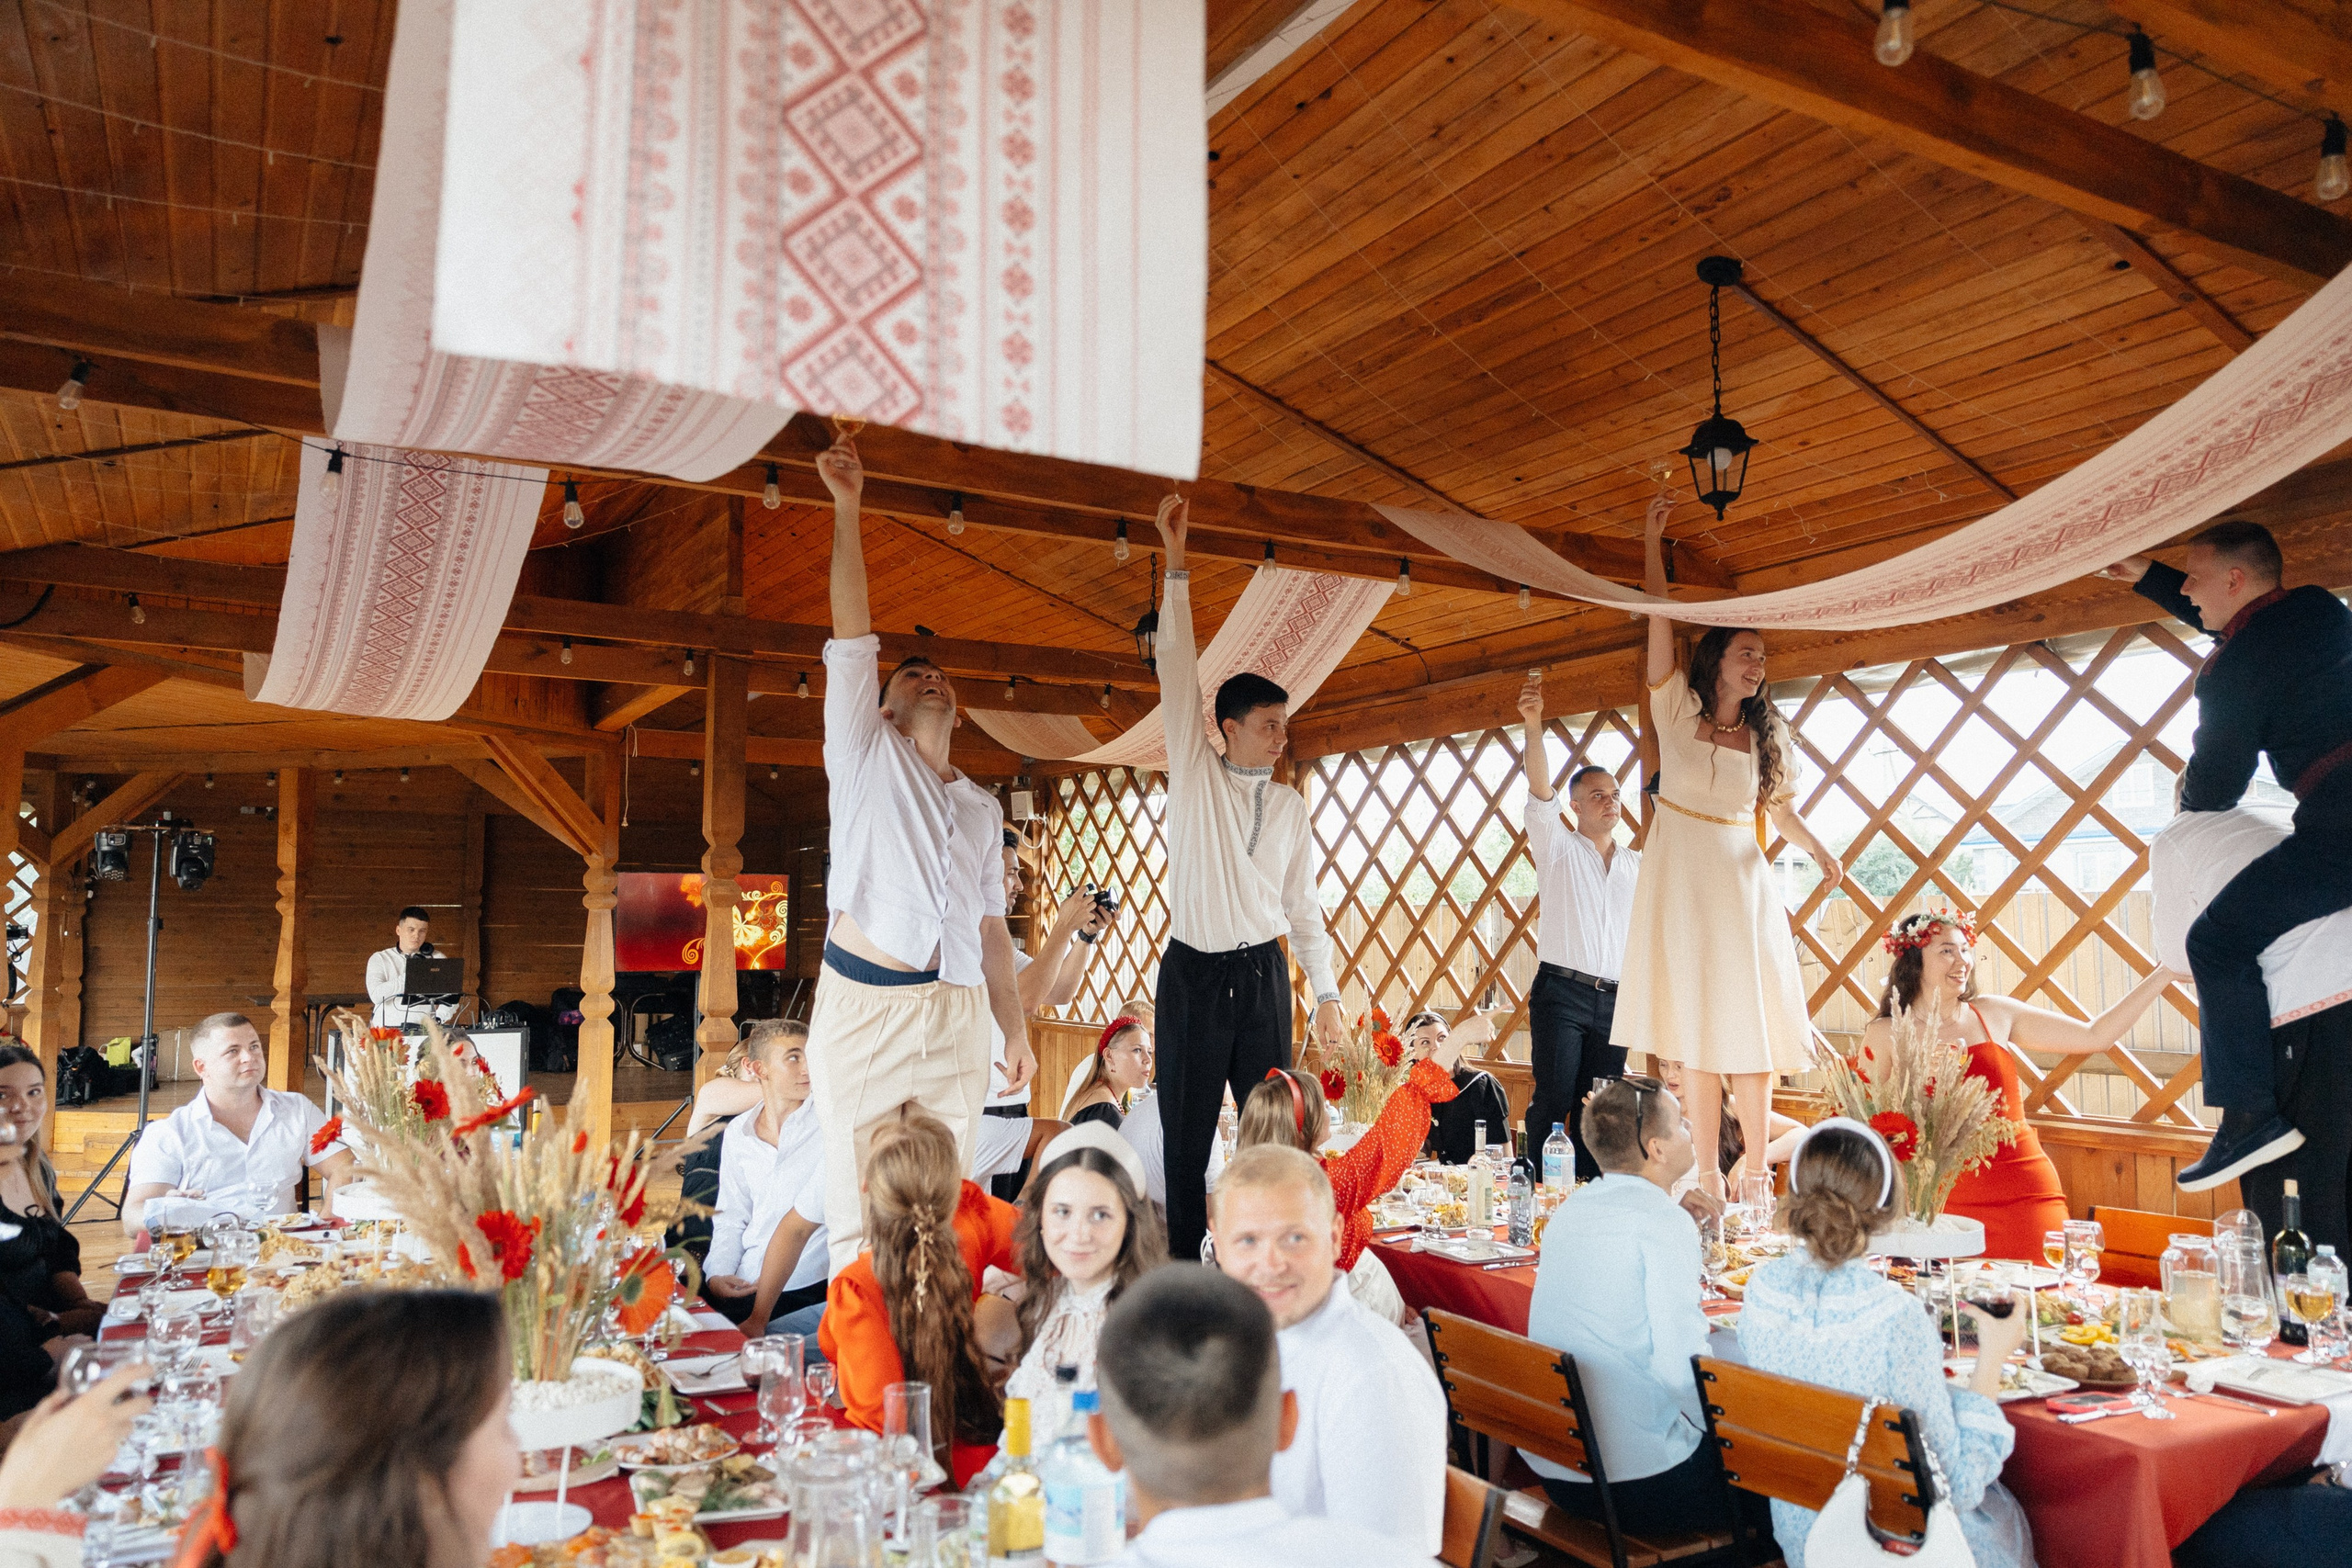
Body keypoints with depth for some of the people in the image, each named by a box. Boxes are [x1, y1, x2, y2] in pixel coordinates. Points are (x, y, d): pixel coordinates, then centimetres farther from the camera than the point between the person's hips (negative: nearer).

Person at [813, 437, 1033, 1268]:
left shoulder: (983, 808, 21)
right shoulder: (866, 756, 11)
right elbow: (852, 632, 2)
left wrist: (1016, 1029, 13)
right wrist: (847, 508, -2)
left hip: (958, 1014, 3)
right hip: (864, 1003, -3)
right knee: (860, 1207, -4)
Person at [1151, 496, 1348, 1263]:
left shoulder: (1289, 804, 10)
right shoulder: (1194, 771, 1)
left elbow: (1303, 904, 12)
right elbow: (1179, 672, -6)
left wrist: (1327, 995, 7)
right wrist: (1177, 563, -13)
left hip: (1262, 974, 3)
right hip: (1194, 972, -2)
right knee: (1186, 1127, 1)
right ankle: (1181, 1262, 10)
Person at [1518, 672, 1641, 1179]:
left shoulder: (1638, 864, 17)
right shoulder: (1558, 848, 4)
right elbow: (1540, 791, -12)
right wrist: (1534, 727, -25)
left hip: (1614, 999, 4)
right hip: (1562, 992, -4)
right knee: (1554, 1099, -8)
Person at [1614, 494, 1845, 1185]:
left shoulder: (1765, 734, 11)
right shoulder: (1678, 710, 1)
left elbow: (1781, 806, 14)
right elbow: (1661, 621, -3)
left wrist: (1817, 847, -5)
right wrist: (1652, 542, -4)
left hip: (1742, 883, 3)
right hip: (1682, 879, -3)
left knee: (1752, 1035, -1)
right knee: (1699, 1041, -1)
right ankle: (1707, 1182, 3)